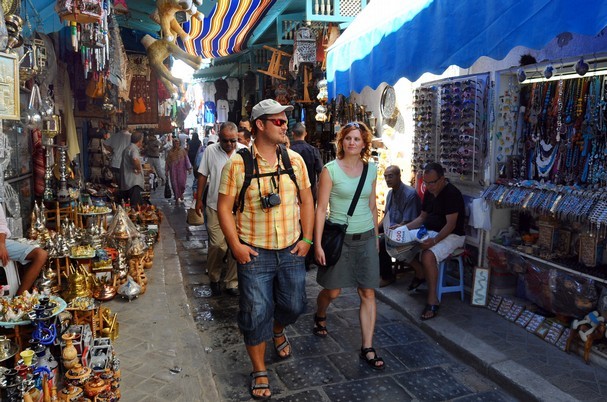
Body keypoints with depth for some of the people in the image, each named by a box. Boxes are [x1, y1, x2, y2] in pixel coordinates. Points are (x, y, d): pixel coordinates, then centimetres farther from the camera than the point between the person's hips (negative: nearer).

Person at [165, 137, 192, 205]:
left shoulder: (182, 151, 3)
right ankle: (177, 198, 8)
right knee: (174, 184, -2)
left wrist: (189, 168, -8)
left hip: (181, 170, -1)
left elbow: (186, 159, 0)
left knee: (181, 183, -4)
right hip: (173, 170, 1)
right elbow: (167, 161, 9)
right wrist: (167, 170, 7)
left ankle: (181, 194, 27)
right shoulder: (170, 152, 6)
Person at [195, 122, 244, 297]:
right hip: (215, 206, -1)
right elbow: (203, 175, 7)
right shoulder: (210, 151, 0)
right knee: (217, 244, -4)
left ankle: (231, 282, 21)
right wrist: (199, 199, 7)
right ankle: (214, 278, 21)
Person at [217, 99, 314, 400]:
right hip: (254, 253, -3)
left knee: (293, 305, 15)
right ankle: (259, 372, 25)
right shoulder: (237, 164, -9)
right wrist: (236, 245, -11)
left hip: (291, 251, 4)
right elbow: (224, 207, -5)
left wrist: (306, 239, 2)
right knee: (256, 313, 3)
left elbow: (306, 199, 8)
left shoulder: (295, 160, 2)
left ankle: (278, 330, 51)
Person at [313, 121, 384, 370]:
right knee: (332, 291, 10)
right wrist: (317, 244, -12)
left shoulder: (371, 169, 5)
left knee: (368, 293, 2)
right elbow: (321, 208, -9)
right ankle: (320, 317, 44)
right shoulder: (330, 169, -8)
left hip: (365, 238, 4)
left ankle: (367, 348, 13)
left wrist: (376, 236, 16)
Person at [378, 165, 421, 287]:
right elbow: (386, 215, 16)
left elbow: (407, 222, -22)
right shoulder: (391, 192, 8)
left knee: (381, 242, -29)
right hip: (391, 227, 9)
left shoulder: (410, 194, -19)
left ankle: (387, 277, -11)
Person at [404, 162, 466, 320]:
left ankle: (432, 299, -21)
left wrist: (434, 240, -33)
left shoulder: (452, 194, -18)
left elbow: (451, 224, -23)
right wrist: (404, 228, 0)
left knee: (428, 256, -34)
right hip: (430, 233, 9)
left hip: (451, 236, -9)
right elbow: (422, 217, 15)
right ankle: (420, 273, 16)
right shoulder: (429, 192, 9)